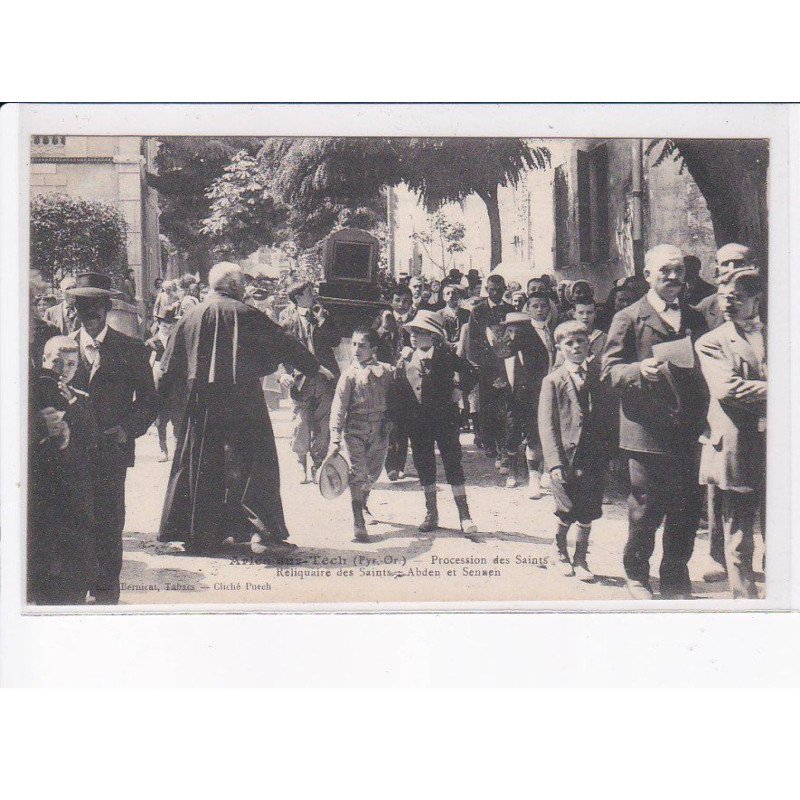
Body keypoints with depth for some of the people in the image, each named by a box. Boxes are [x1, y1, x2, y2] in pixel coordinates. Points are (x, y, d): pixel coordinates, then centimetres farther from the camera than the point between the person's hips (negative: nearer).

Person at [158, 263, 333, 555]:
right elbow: (284, 343, 1)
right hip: (242, 401, -3)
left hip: (200, 403, 4)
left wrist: (161, 397, 20)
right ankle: (258, 528, -8)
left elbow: (170, 365, 9)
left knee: (199, 464, 11)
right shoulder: (246, 315, -5)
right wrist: (315, 367, 12)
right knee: (251, 463, 2)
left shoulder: (190, 318, 5)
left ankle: (198, 534, 15)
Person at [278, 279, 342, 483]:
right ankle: (300, 468, 11)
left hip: (324, 378, 2)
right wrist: (281, 373, -11)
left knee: (323, 425, 3)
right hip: (300, 379, -2)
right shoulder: (287, 317, 4)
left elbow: (336, 340, 3)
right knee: (300, 424, 0)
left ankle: (318, 466, 13)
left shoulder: (323, 315, 12)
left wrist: (322, 321, -8)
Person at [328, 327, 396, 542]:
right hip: (355, 428, -3)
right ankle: (358, 521, -7)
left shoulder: (388, 371, 1)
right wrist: (335, 438, -14)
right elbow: (339, 406, -8)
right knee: (357, 472, -10)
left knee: (373, 472, 16)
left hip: (380, 429, 3)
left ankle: (363, 505, 41)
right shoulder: (350, 373, -4)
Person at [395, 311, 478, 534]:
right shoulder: (405, 358, 6)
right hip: (416, 421, 5)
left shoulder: (445, 355, -7)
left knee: (452, 463, -3)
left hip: (444, 417, -5)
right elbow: (397, 389, 8)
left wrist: (457, 392, -6)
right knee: (424, 465, 9)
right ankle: (431, 514, 21)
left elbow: (469, 373, -5)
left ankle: (464, 515, 2)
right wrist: (396, 416, 3)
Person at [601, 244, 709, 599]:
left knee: (686, 511, 7)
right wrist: (640, 369, -25)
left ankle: (676, 580, 21)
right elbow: (610, 371, -5)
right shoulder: (629, 318, 1)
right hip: (647, 432, -4)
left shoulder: (695, 318, 17)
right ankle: (637, 576, 20)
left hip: (688, 432, 5)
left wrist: (704, 419, 8)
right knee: (646, 510, 2)